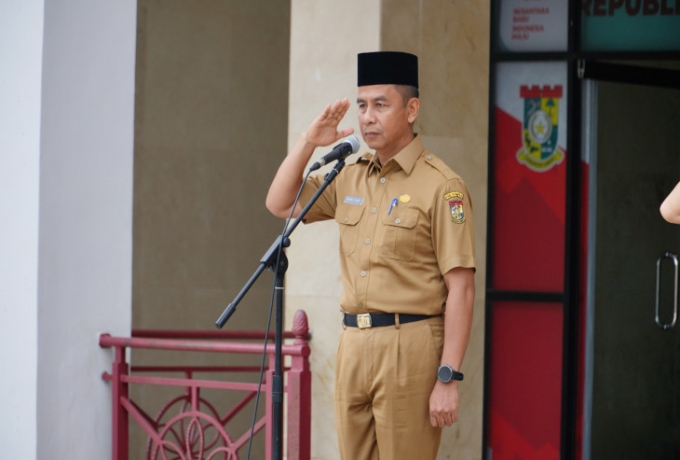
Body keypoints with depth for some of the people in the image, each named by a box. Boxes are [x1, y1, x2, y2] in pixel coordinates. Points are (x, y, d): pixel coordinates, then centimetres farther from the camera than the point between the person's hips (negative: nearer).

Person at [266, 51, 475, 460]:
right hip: (353, 345, 7)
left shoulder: (441, 186, -8)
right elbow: (280, 204, 22)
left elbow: (461, 288, -11)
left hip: (409, 349, -7)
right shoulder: (350, 178, 14)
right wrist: (308, 143, 8)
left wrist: (448, 379, -16)